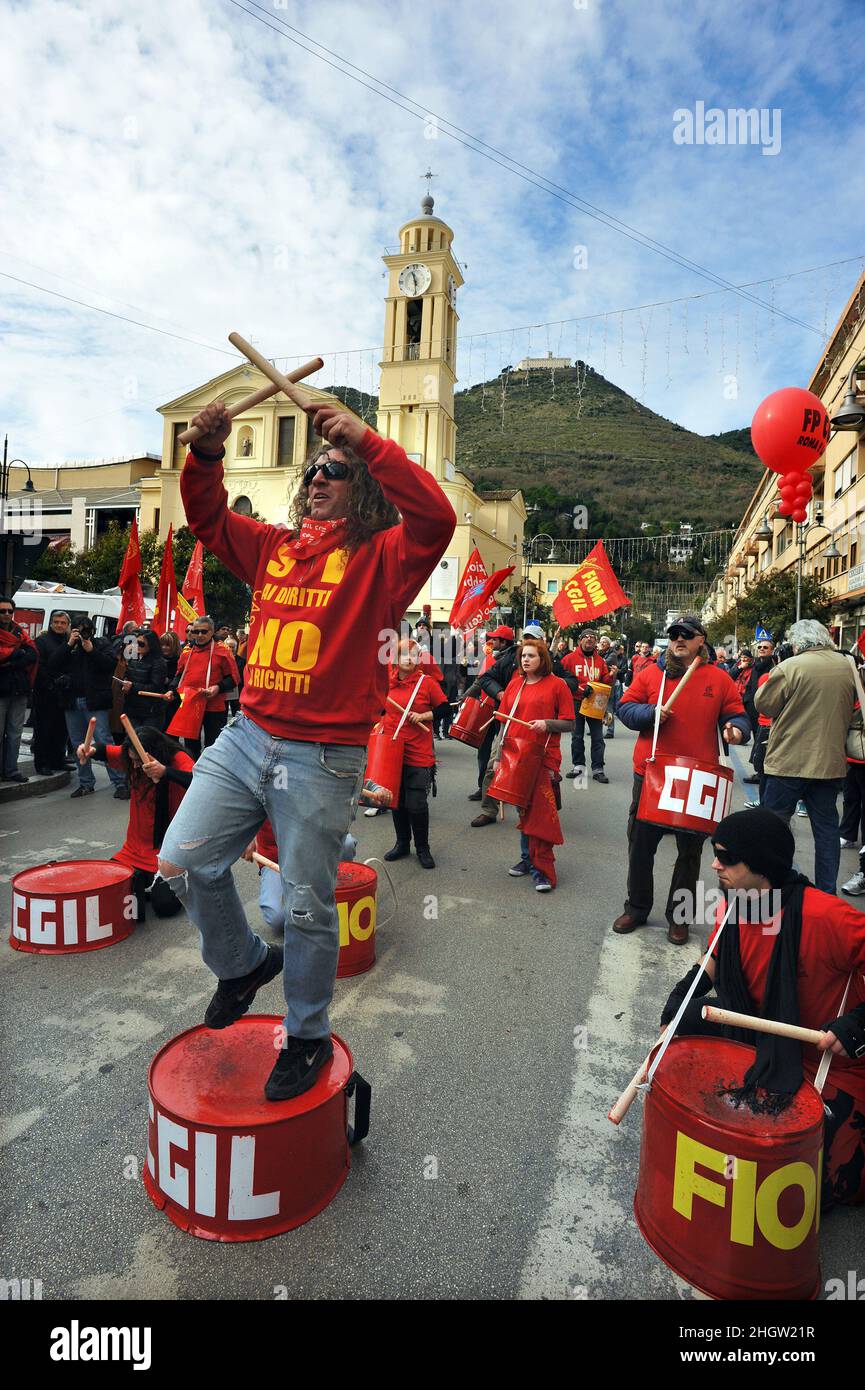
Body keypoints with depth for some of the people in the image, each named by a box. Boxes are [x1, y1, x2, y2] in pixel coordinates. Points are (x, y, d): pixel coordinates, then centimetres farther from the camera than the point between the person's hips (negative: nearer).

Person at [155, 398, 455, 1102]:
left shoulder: (380, 558, -3)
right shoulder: (274, 547, 14)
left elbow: (435, 518, -21)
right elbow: (208, 517, 20)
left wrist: (367, 441, -22)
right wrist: (207, 453, 2)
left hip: (323, 759, -6)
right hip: (246, 737, 6)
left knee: (309, 907, 6)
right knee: (184, 863, 7)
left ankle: (308, 1037, 31)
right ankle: (244, 962, 36)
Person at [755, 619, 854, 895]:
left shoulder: (790, 667, -15)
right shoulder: (848, 667, 3)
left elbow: (763, 703, -8)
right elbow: (850, 709, 16)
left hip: (790, 761, -5)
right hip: (831, 761, 5)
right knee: (826, 826, 13)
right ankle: (827, 892, 20)